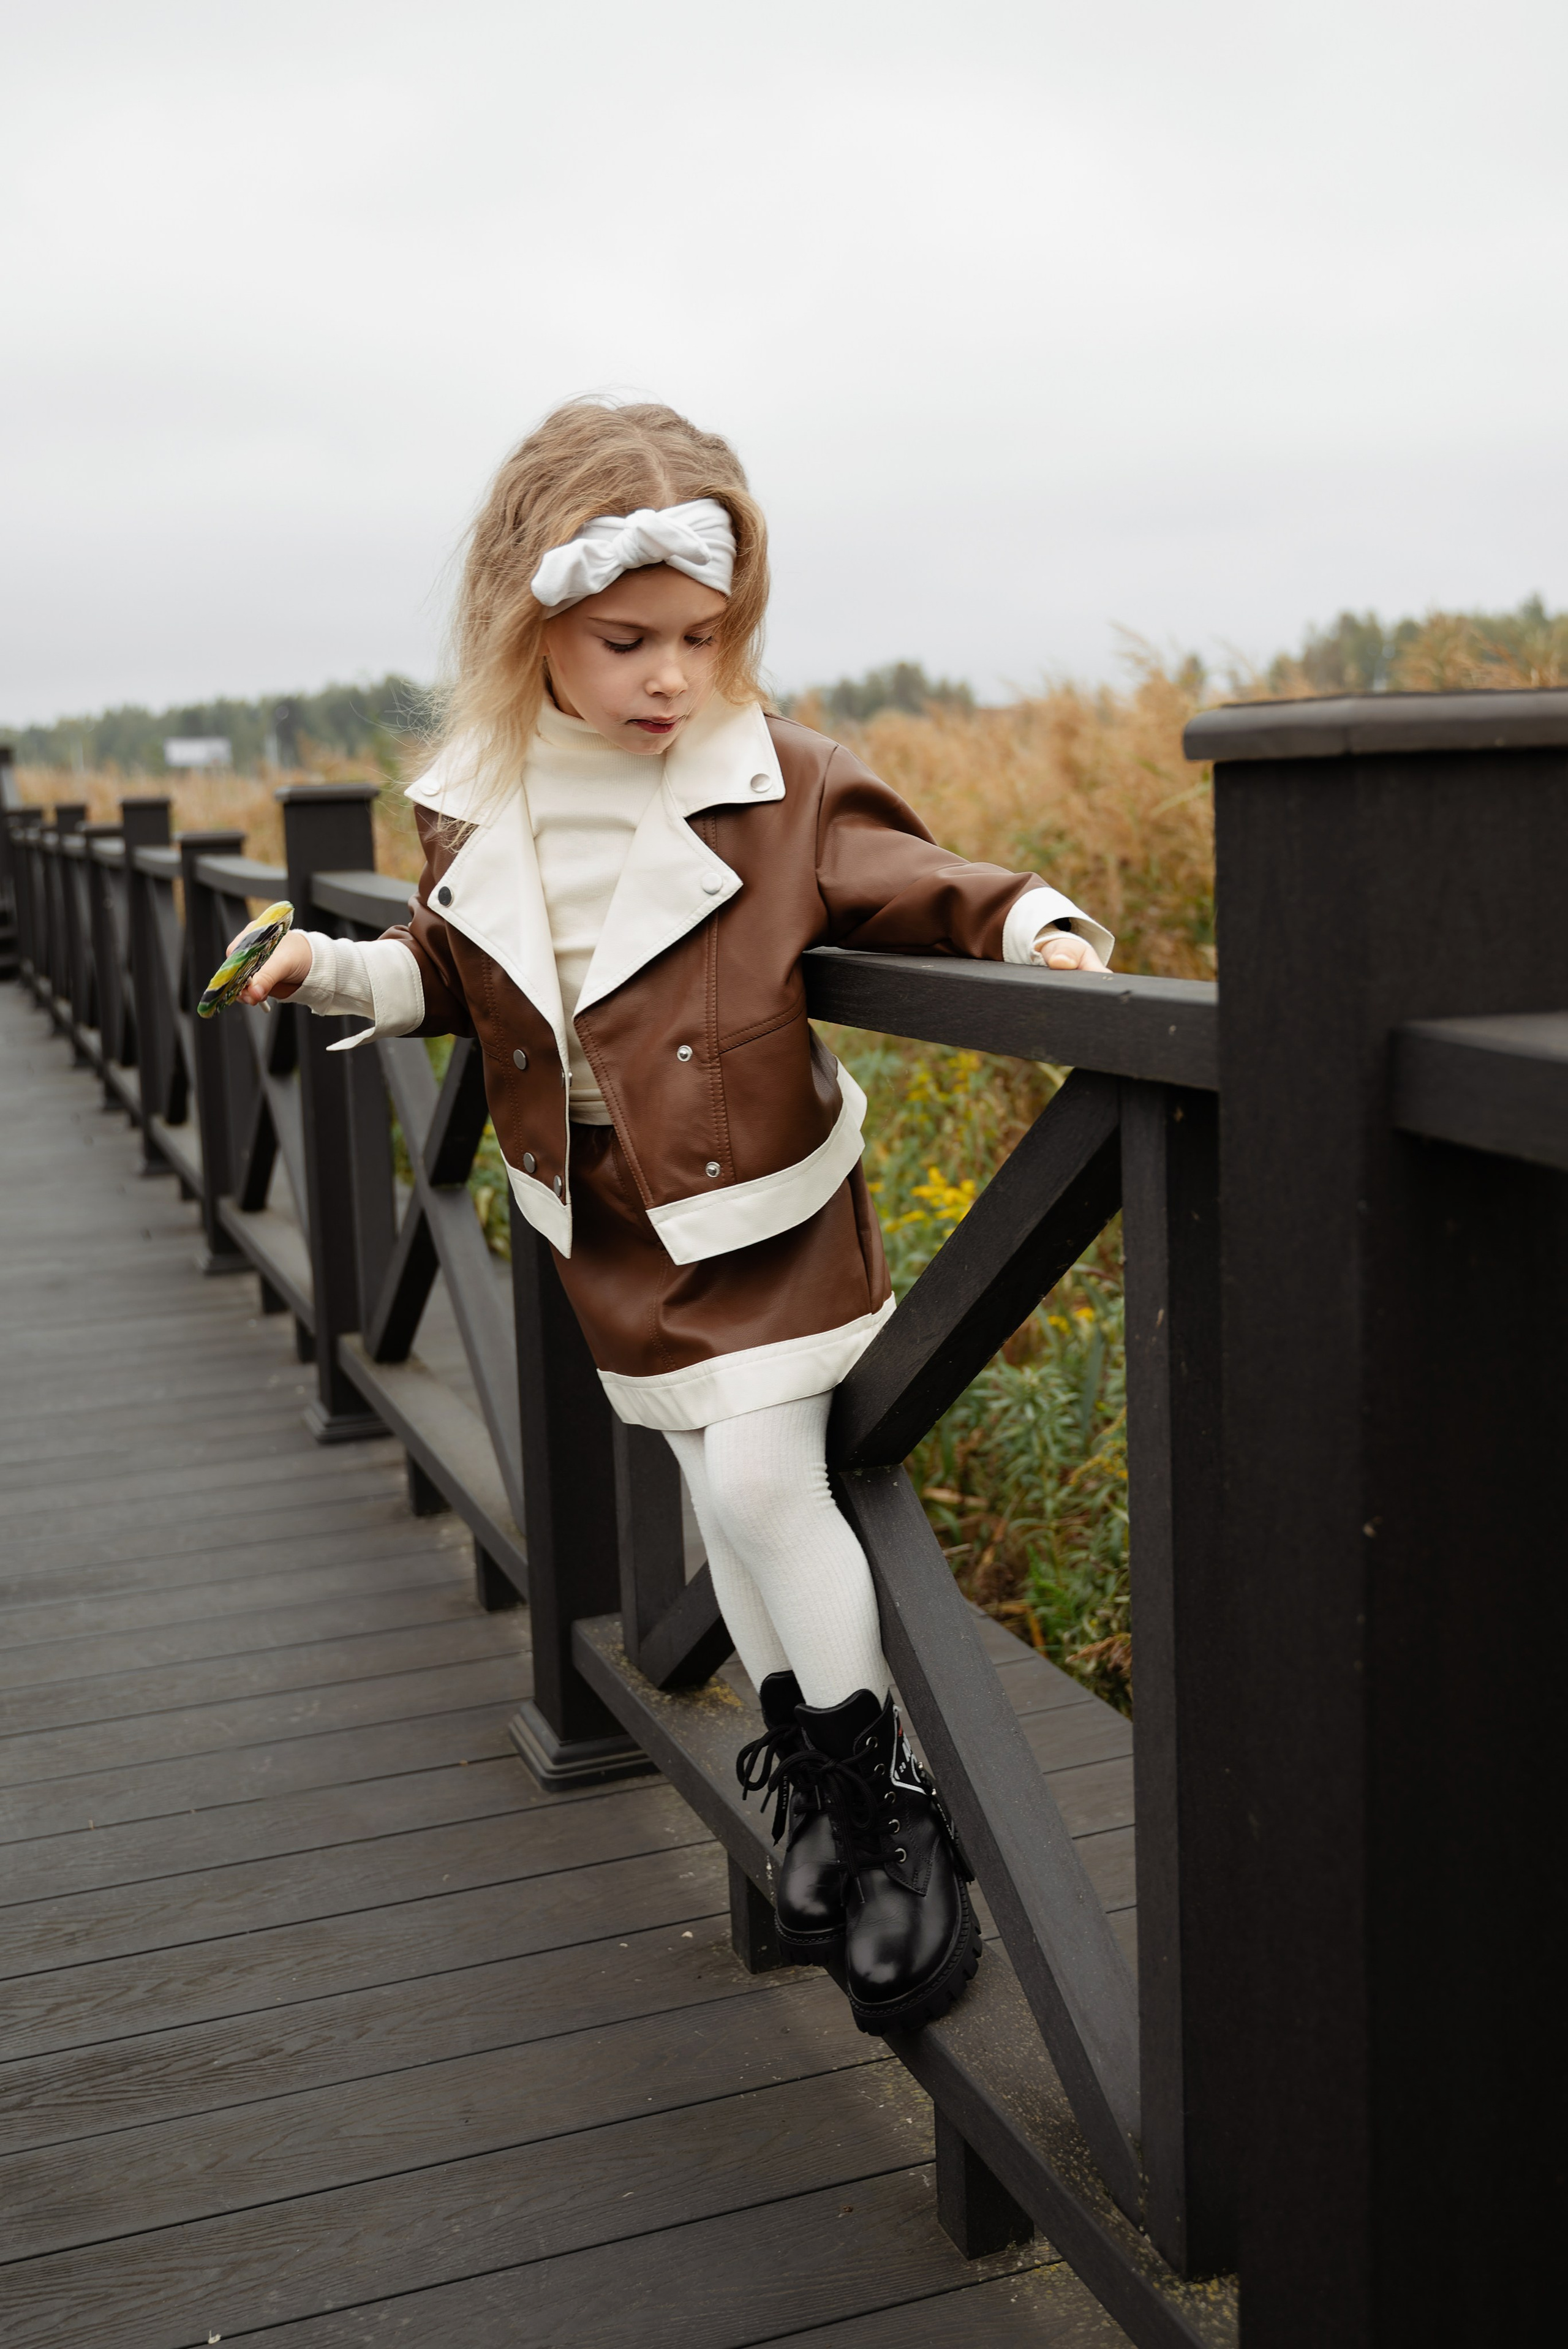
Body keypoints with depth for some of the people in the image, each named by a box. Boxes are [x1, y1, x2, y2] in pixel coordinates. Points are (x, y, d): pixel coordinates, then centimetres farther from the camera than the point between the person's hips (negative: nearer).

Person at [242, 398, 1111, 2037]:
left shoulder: (776, 784, -15)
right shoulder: (476, 811, -3)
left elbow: (903, 888, -10)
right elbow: (453, 973, 12)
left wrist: (1027, 919, -27)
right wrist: (336, 971, -3)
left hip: (760, 1206, -4)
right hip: (611, 1223, 4)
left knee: (761, 1477, -12)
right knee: (715, 1494, 13)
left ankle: (887, 1795, 7)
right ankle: (802, 1776, 31)